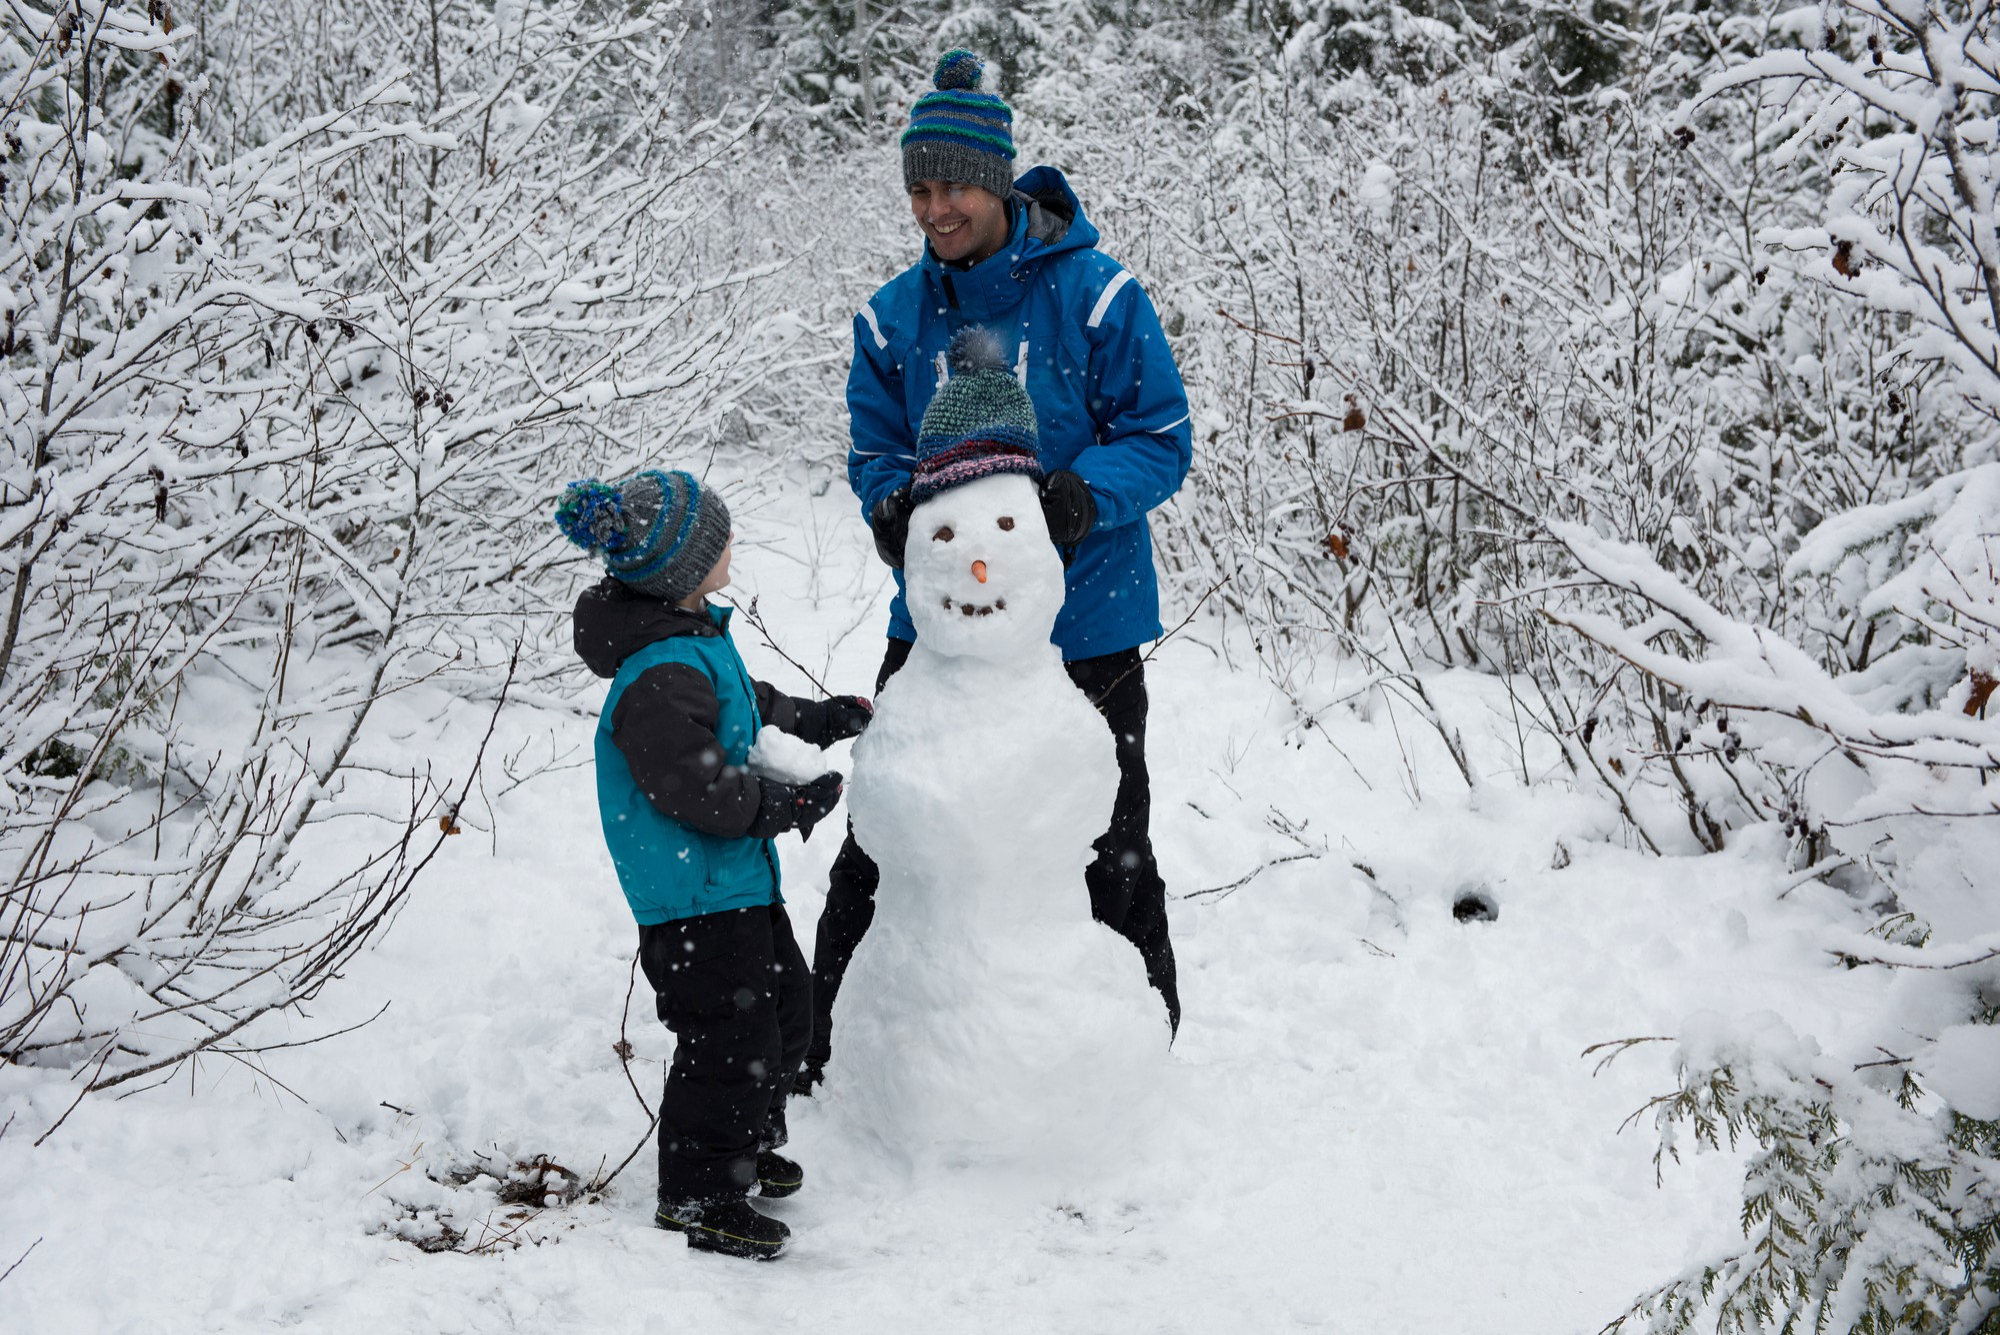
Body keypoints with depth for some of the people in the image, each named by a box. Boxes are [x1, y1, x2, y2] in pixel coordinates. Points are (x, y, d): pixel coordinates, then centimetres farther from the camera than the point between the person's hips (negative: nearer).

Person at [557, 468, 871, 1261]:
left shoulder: (695, 637, 8)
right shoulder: (661, 677, -26)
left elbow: (747, 706, 27)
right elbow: (698, 788, -29)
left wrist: (825, 720, 22)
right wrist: (795, 804, -20)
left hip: (736, 876, 11)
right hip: (694, 896, -11)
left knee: (783, 1000, 22)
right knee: (728, 1034, -4)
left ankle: (747, 1147, 39)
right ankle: (698, 1195, 9)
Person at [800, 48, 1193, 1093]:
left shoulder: (1096, 294, -10)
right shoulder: (893, 316, 2)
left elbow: (1161, 439, -8)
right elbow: (876, 450, 7)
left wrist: (1087, 494, -28)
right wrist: (891, 507, -17)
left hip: (1082, 627, -3)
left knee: (1109, 852, 10)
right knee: (879, 846, 8)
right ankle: (825, 1051, 25)